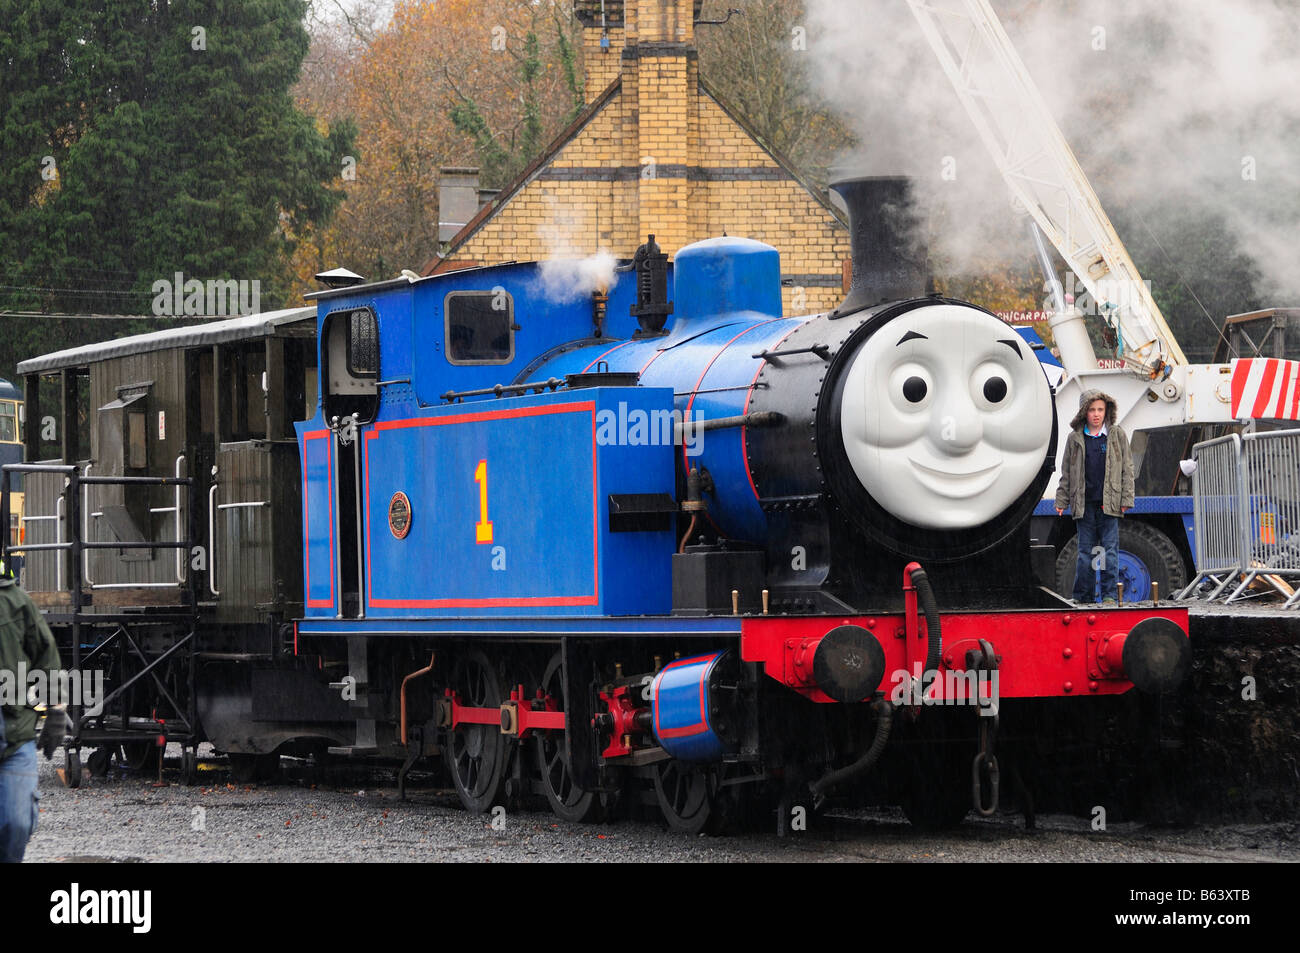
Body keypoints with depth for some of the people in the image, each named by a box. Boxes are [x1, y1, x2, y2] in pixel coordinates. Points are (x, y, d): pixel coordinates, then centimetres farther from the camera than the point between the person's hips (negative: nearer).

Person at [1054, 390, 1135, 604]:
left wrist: (1126, 499, 0)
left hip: (1109, 503, -1)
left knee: (1109, 549, -3)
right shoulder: (1075, 438, 7)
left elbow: (1127, 468, 5)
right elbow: (1066, 473, 11)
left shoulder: (1117, 435, 4)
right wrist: (1061, 501, 7)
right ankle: (1082, 596, 10)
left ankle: (1110, 594, 0)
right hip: (1084, 504, 1)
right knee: (1085, 551, 5)